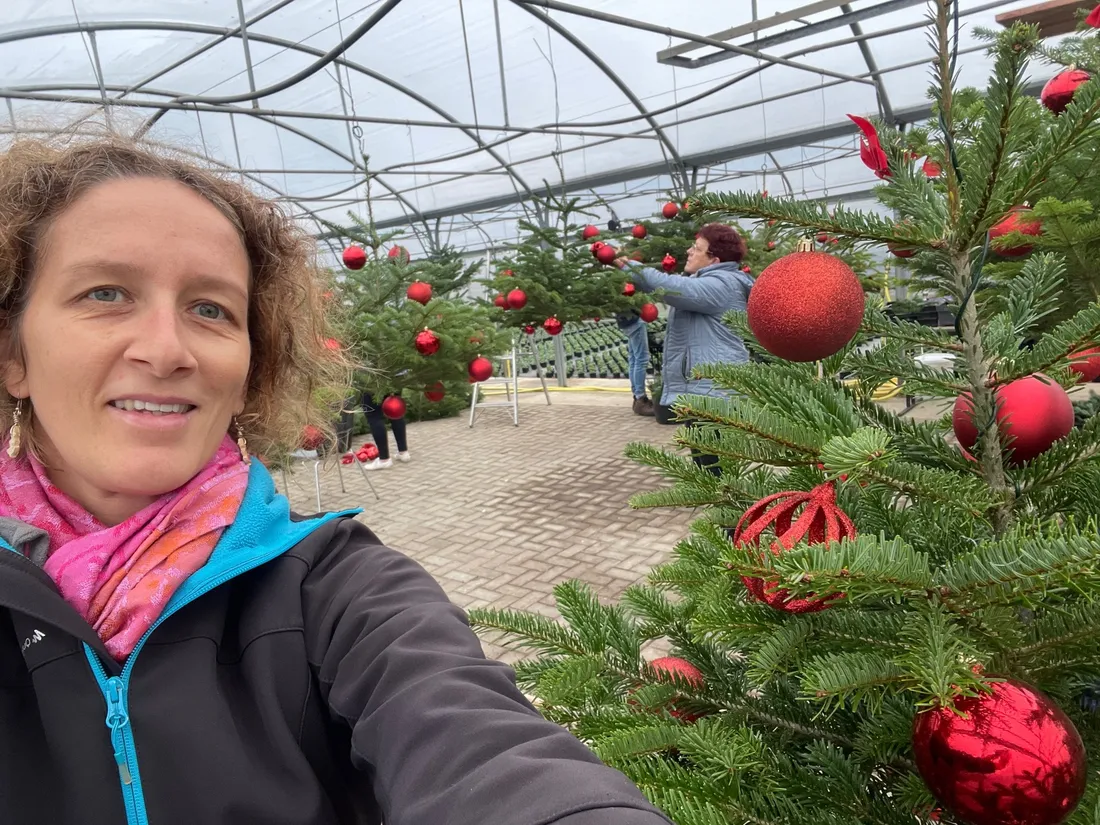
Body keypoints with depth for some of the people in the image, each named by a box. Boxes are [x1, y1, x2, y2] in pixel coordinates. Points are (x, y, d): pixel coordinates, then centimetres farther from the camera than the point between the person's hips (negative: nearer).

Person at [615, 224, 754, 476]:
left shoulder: (722, 284, -15)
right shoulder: (706, 282, 22)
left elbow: (674, 288, -26)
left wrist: (632, 267, -17)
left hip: (714, 391, -11)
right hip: (700, 389, 11)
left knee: (718, 470, -8)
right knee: (705, 467, 18)